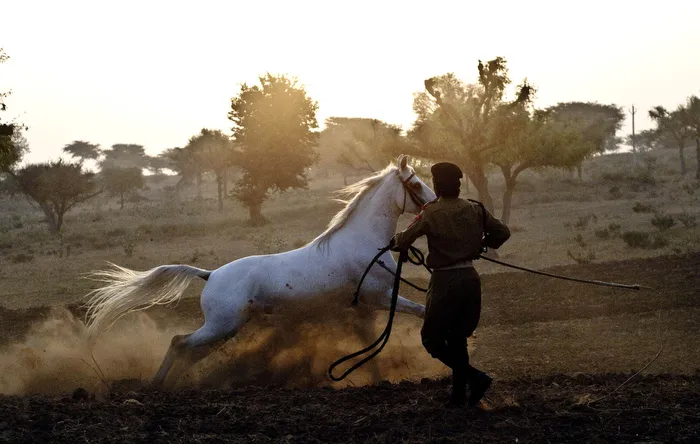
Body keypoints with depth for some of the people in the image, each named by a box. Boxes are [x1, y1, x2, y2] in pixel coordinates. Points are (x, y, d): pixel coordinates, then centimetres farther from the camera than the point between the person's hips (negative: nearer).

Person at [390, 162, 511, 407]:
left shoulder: (431, 214, -10)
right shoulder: (475, 210, 3)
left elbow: (403, 241, -6)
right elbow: (503, 232, 11)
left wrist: (394, 242, 17)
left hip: (445, 281, -5)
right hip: (470, 278, 6)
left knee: (432, 338, 5)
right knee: (457, 337, 17)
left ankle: (475, 377, -9)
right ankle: (459, 394, 16)